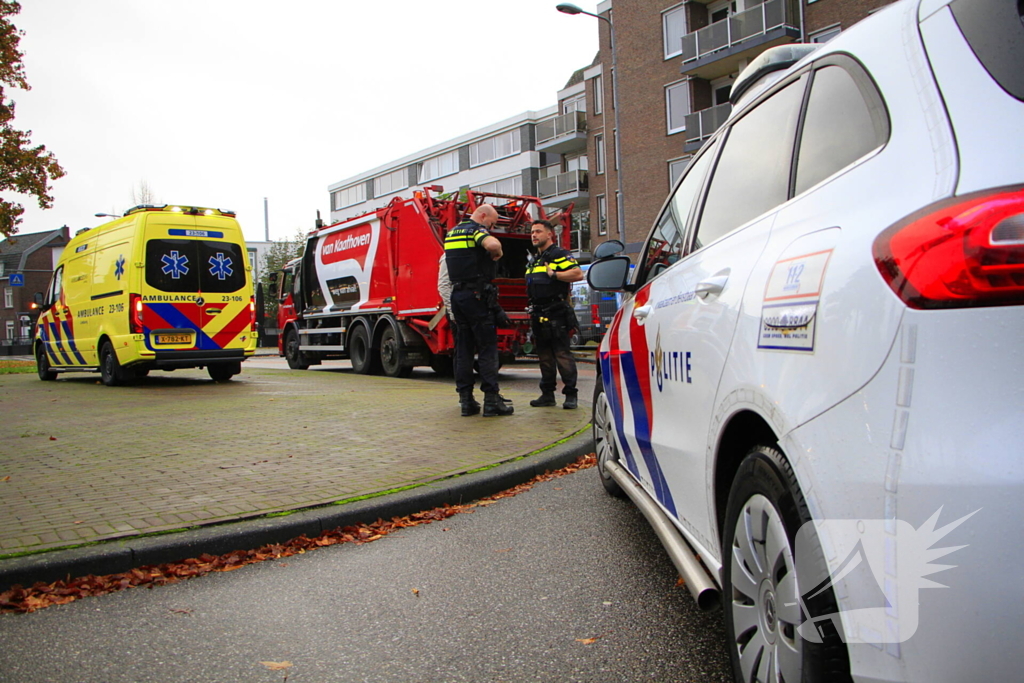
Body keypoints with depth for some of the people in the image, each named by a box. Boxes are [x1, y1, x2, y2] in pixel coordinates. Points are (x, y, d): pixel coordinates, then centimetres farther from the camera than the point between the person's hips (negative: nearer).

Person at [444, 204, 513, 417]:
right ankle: (491, 400, -6)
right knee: (487, 348, -5)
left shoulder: (451, 233, 20)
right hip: (476, 295, -8)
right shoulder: (476, 230, -8)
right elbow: (492, 244, -29)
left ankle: (466, 400, 10)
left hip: (457, 295, 8)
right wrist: (497, 253, -10)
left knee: (463, 349, 9)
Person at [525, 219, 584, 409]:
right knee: (544, 355, 11)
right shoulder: (535, 260, 22)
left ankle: (570, 395, -5)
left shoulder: (559, 255, -6)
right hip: (539, 315, 9)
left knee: (562, 354, -9)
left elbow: (578, 273, -19)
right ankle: (547, 394, 17)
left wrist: (554, 274, -19)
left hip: (555, 314, -9)